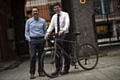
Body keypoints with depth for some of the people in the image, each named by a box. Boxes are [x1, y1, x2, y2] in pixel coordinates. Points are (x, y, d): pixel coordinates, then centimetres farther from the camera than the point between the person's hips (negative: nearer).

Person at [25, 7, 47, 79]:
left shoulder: (43, 21, 10)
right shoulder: (29, 21, 9)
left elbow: (45, 31, 15)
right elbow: (26, 31, 10)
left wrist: (45, 38, 2)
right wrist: (28, 39, -1)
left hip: (41, 40, 1)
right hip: (33, 40, -1)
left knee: (41, 56, 5)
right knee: (32, 56, -6)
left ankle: (40, 71, 16)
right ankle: (32, 73, 0)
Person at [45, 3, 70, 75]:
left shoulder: (65, 14, -2)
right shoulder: (54, 17, 14)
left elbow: (67, 23, -17)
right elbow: (51, 25, 6)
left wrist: (63, 30, -35)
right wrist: (48, 32, -13)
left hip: (64, 34, -5)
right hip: (57, 35, 5)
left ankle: (66, 69, 6)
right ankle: (57, 69, 11)